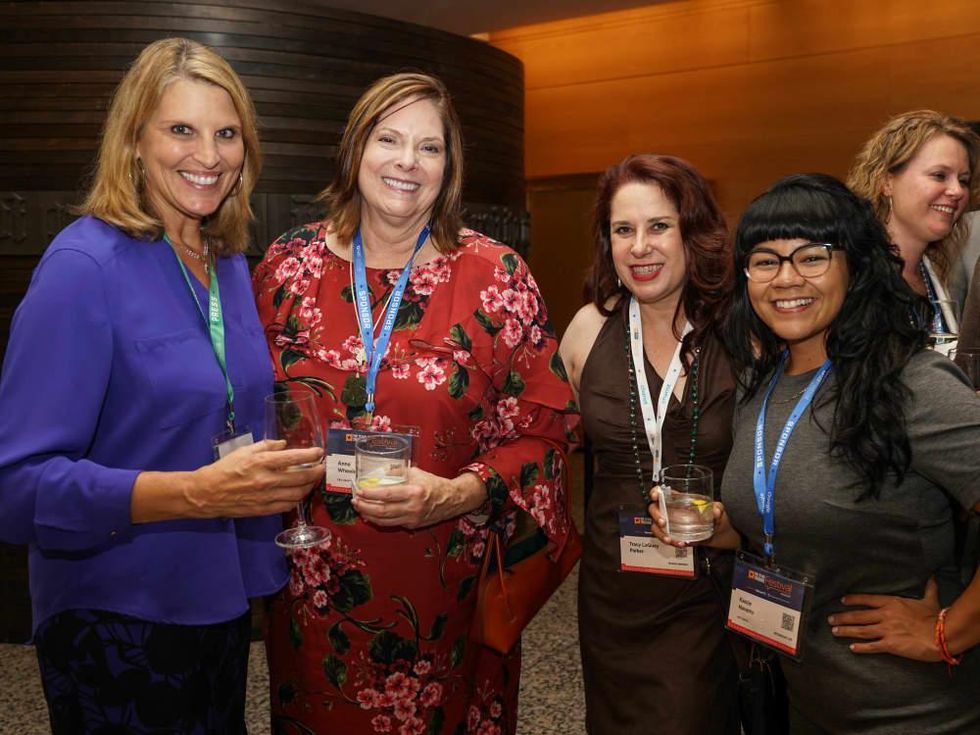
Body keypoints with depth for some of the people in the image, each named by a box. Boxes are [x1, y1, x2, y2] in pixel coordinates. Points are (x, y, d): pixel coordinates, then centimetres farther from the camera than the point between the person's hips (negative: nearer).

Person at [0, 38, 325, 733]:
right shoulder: (85, 265, -18)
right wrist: (197, 491, -31)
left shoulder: (231, 266, 2)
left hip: (222, 603, 6)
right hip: (115, 624, -6)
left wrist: (286, 466, -4)